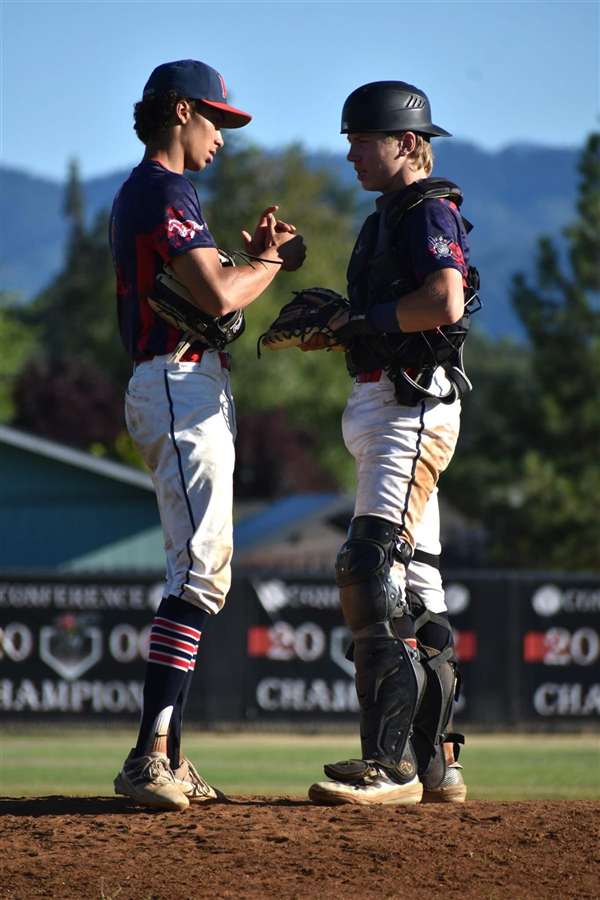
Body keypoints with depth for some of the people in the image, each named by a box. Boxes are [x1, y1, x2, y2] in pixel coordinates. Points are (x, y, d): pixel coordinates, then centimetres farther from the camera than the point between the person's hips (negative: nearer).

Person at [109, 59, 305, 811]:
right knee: (201, 572, -17)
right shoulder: (165, 191, -12)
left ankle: (165, 761, 14)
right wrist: (275, 261, -4)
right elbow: (217, 298, -21)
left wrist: (255, 258, 12)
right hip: (183, 388, -11)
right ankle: (150, 758, -24)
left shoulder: (137, 194, 21)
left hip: (180, 393, 11)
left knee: (197, 574, 13)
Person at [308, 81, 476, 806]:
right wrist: (333, 325, 8)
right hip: (380, 409, 11)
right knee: (414, 590, 11)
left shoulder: (429, 210, -8)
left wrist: (362, 319, -14)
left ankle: (389, 761, -25)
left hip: (414, 407, -11)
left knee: (371, 570, -20)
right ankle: (434, 763, 15)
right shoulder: (389, 218, 22)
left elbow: (445, 302, -24)